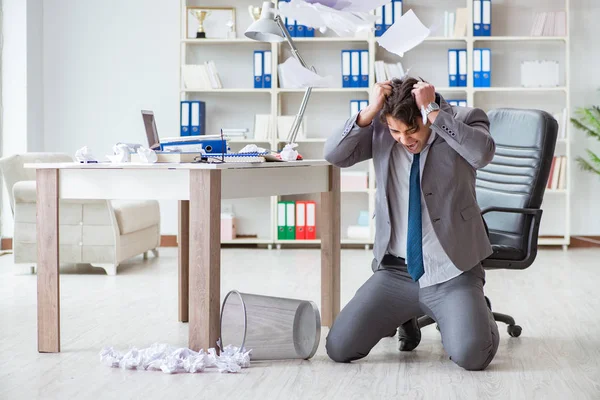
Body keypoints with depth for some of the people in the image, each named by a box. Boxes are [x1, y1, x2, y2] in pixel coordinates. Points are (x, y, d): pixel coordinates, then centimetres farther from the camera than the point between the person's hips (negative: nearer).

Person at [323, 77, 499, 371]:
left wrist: (433, 111, -26)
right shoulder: (380, 129, 3)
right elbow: (334, 155, -8)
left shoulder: (464, 119, -6)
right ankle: (406, 317, 24)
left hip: (451, 270, -3)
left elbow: (482, 153, -26)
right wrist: (370, 111, -17)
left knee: (472, 355, -24)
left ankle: (472, 313, 13)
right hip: (394, 271, 4)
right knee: (339, 348, -5)